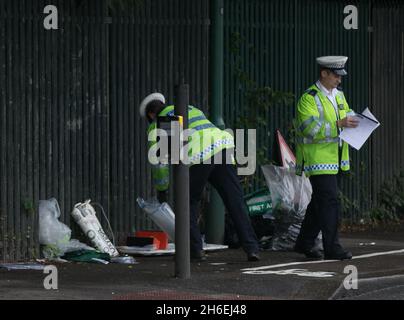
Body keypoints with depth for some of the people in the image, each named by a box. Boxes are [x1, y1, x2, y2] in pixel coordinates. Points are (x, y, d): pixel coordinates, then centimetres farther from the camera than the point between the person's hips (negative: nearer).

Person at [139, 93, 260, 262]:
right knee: (236, 202, 3)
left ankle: (195, 250, 11)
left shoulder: (157, 126, 16)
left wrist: (161, 188, 28)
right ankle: (252, 248, -4)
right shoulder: (191, 109, 34)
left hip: (198, 157, -5)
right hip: (222, 146, 5)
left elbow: (158, 161, 15)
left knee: (189, 203, 15)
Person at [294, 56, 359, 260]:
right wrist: (339, 124, -30)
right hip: (318, 158, -9)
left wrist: (353, 119, 1)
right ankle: (332, 248, -12)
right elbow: (311, 128, -23)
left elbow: (347, 113, 26)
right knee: (329, 201, -13)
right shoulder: (309, 98, -13)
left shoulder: (338, 94, 14)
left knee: (319, 201, 13)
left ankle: (304, 243, 23)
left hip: (334, 157, 9)